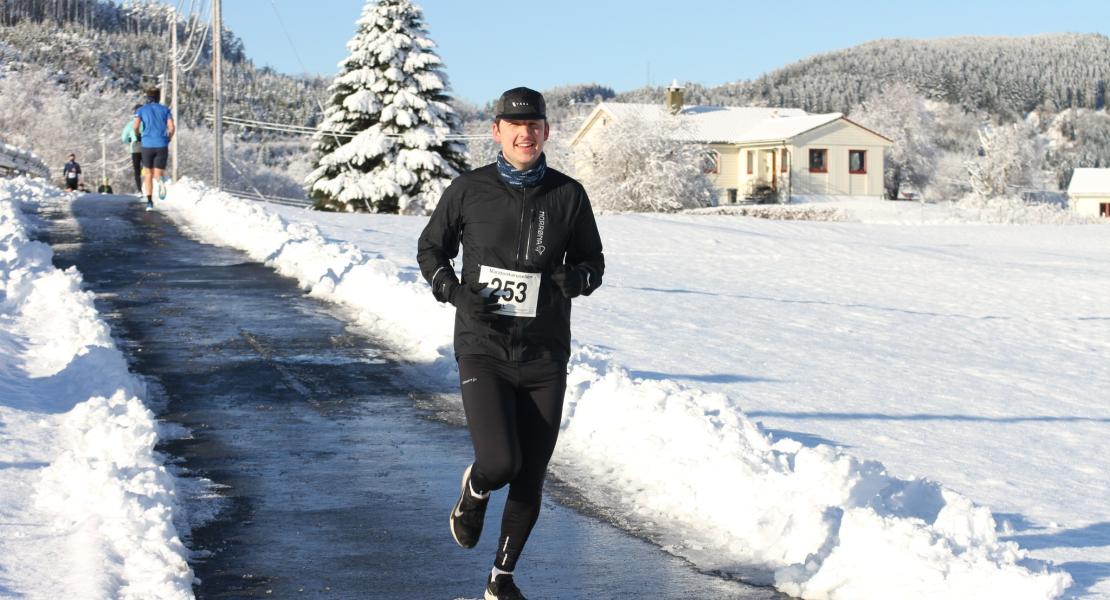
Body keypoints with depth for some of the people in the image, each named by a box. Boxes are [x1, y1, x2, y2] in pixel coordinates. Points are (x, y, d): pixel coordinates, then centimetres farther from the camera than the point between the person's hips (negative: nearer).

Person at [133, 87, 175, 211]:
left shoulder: (141, 109, 10)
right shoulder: (165, 110, 11)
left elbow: (136, 125, -7)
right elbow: (171, 127, -2)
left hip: (147, 146, 0)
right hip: (162, 146, 0)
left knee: (148, 174, 17)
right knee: (158, 174, 2)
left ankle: (149, 202, 6)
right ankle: (161, 180, -38)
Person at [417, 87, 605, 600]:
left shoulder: (568, 195, 2)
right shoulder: (469, 190, -1)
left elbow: (593, 263, 12)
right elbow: (430, 249, 11)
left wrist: (575, 277, -11)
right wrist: (455, 291, -7)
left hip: (544, 358, 2)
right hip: (483, 350, -2)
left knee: (529, 481, 7)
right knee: (500, 462, -20)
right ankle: (474, 491, 19)